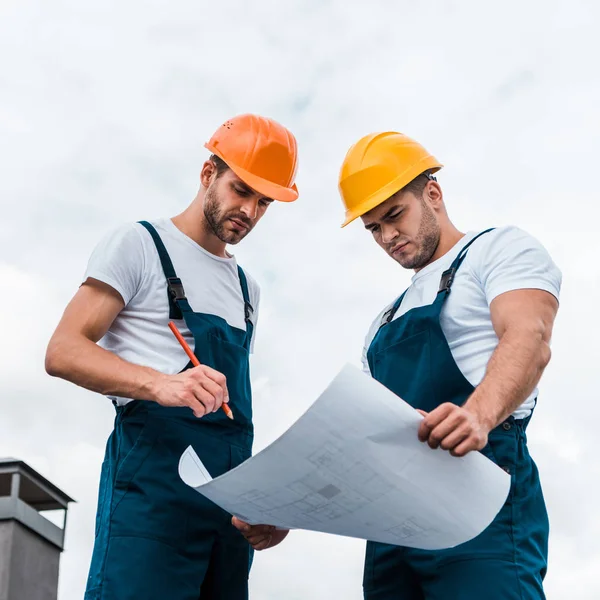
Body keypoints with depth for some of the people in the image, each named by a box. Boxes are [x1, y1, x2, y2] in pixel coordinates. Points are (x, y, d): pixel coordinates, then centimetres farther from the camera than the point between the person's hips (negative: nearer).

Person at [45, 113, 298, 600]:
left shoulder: (246, 287, 23)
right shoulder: (141, 245, 3)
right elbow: (62, 353, -7)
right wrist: (157, 383, -24)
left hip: (230, 489, 7)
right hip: (154, 477, -6)